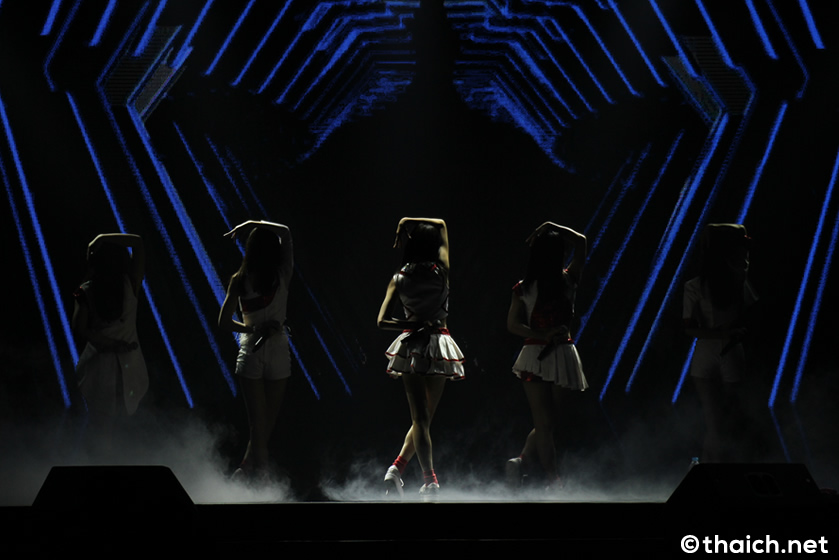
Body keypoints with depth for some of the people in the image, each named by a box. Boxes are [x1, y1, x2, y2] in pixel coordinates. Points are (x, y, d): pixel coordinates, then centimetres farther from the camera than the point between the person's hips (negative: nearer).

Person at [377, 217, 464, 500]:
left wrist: (412, 324, 0)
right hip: (439, 346, -1)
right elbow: (442, 224, 12)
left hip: (410, 346, 1)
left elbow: (382, 321, -5)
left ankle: (429, 479, -9)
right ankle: (398, 467, -1)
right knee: (425, 416, 9)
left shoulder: (399, 278, 0)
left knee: (419, 417, 3)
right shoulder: (442, 270, -3)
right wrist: (408, 221, 6)